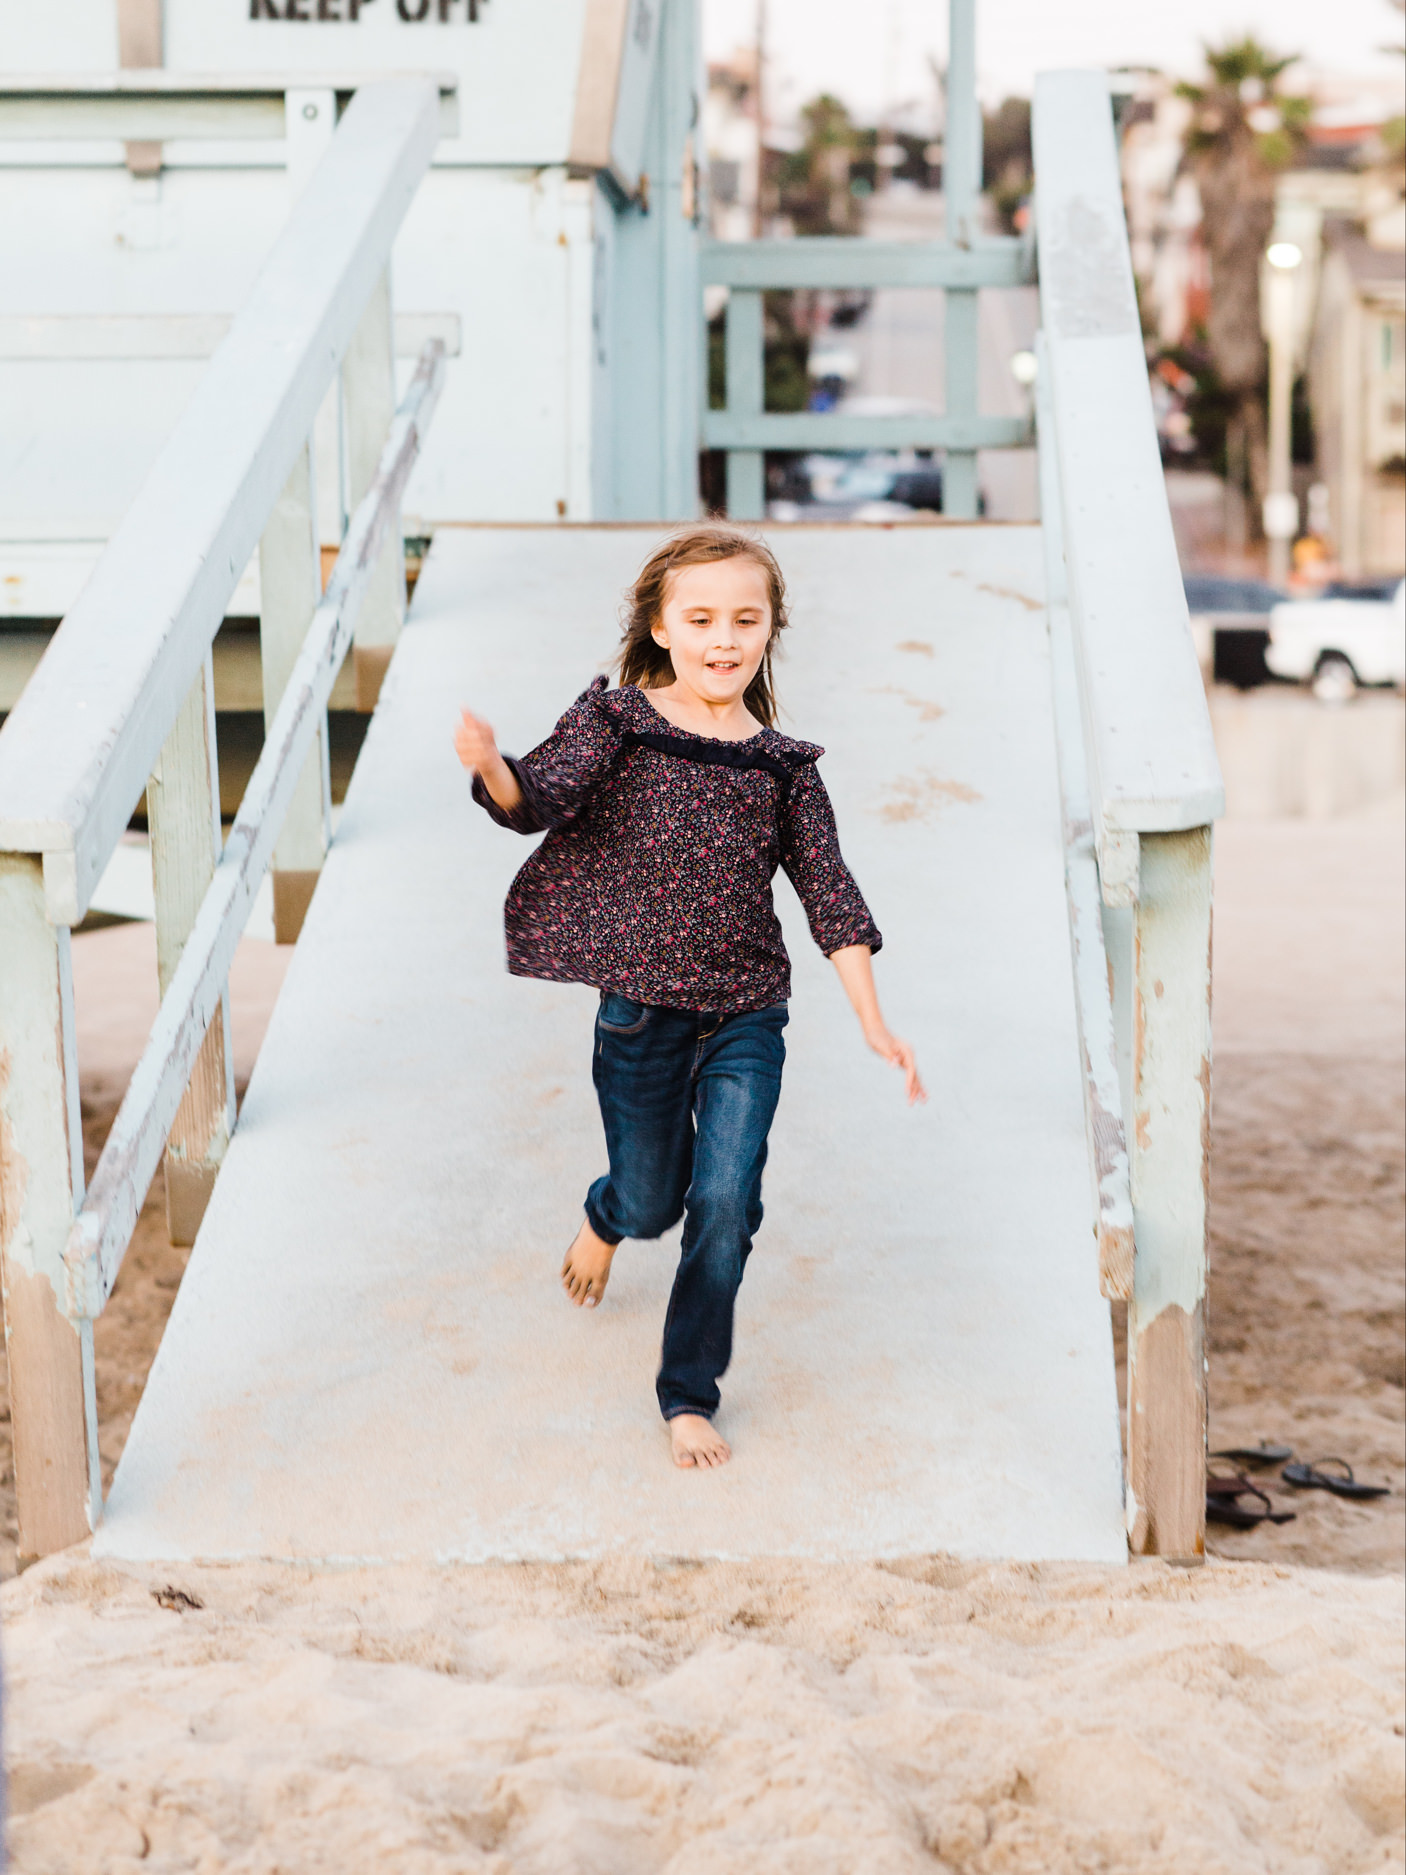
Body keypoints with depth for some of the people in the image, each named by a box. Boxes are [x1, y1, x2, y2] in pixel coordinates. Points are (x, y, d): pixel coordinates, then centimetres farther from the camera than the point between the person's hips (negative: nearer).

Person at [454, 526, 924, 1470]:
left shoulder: (783, 765, 0)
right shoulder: (617, 721, -5)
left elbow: (830, 895, 1)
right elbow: (542, 798, -20)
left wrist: (874, 1023, -3)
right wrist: (492, 770, -44)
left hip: (747, 1015, 1)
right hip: (641, 1007, -1)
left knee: (726, 1199, -8)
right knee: (652, 1200, 13)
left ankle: (691, 1392, 10)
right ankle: (606, 1217, 52)